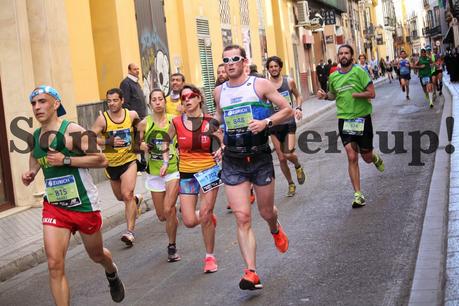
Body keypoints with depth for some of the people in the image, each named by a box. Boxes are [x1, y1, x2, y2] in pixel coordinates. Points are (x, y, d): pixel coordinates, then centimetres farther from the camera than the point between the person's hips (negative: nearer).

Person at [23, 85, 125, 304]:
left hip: (84, 205, -4)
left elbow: (101, 160, -20)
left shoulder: (71, 131, -16)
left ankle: (112, 273, 55)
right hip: (53, 206, 4)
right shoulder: (35, 136, 4)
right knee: (54, 265, -12)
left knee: (96, 255, 19)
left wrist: (66, 160, -27)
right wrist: (31, 172, 6)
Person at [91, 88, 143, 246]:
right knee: (121, 197, 18)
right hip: (111, 164, 2)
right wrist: (109, 141, -26)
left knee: (127, 195, -17)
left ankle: (130, 232, -14)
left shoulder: (131, 115, -6)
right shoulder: (103, 119, -13)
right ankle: (136, 199, 53)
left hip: (129, 160, -2)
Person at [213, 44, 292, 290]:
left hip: (260, 157, -2)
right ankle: (251, 272, -7)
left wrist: (266, 122, -17)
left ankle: (275, 230, 51)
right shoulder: (219, 92, 7)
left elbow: (288, 110, -1)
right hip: (233, 161, 2)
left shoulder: (260, 85, -3)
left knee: (266, 212, 13)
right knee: (242, 217, -8)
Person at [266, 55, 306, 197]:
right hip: (274, 125, 1)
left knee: (289, 154, -17)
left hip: (289, 122, -1)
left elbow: (298, 96, 15)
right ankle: (291, 184, 26)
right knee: (281, 158, 6)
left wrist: (298, 108, -3)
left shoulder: (289, 81, 0)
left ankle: (298, 166, 19)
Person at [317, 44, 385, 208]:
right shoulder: (333, 77, 5)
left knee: (366, 157, 9)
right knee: (352, 157, -7)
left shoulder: (359, 72, -8)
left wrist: (354, 94, -22)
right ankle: (358, 195, -2)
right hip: (344, 119, 2)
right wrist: (325, 95, 4)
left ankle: (375, 157, 48)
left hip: (362, 118, -2)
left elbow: (371, 93, -11)